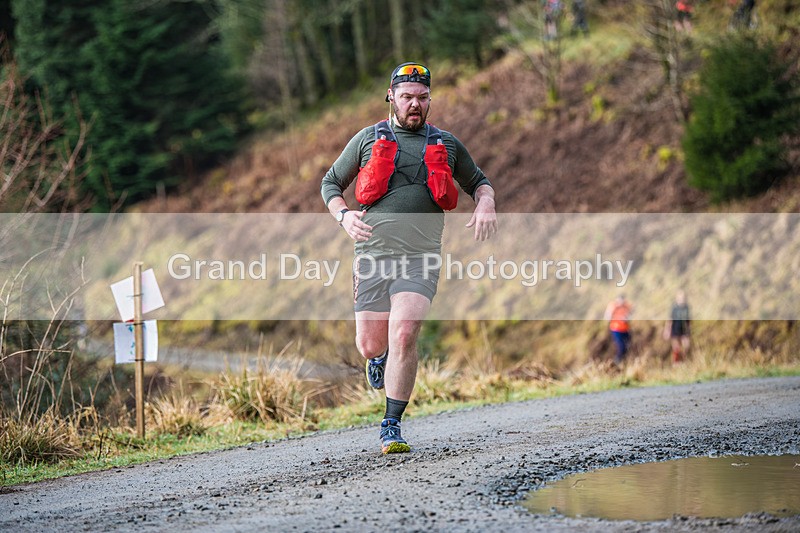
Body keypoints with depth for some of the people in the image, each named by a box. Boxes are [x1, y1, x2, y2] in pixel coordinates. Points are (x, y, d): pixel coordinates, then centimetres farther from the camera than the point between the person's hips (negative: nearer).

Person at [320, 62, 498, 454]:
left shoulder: (445, 144, 14)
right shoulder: (368, 140, 10)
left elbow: (477, 181, 28)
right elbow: (330, 183, 17)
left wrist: (485, 205, 4)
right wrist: (344, 216, -3)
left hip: (420, 259, -1)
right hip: (373, 255, 1)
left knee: (403, 337, -19)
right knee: (370, 346, 2)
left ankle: (392, 427, -10)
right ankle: (380, 358, 41)